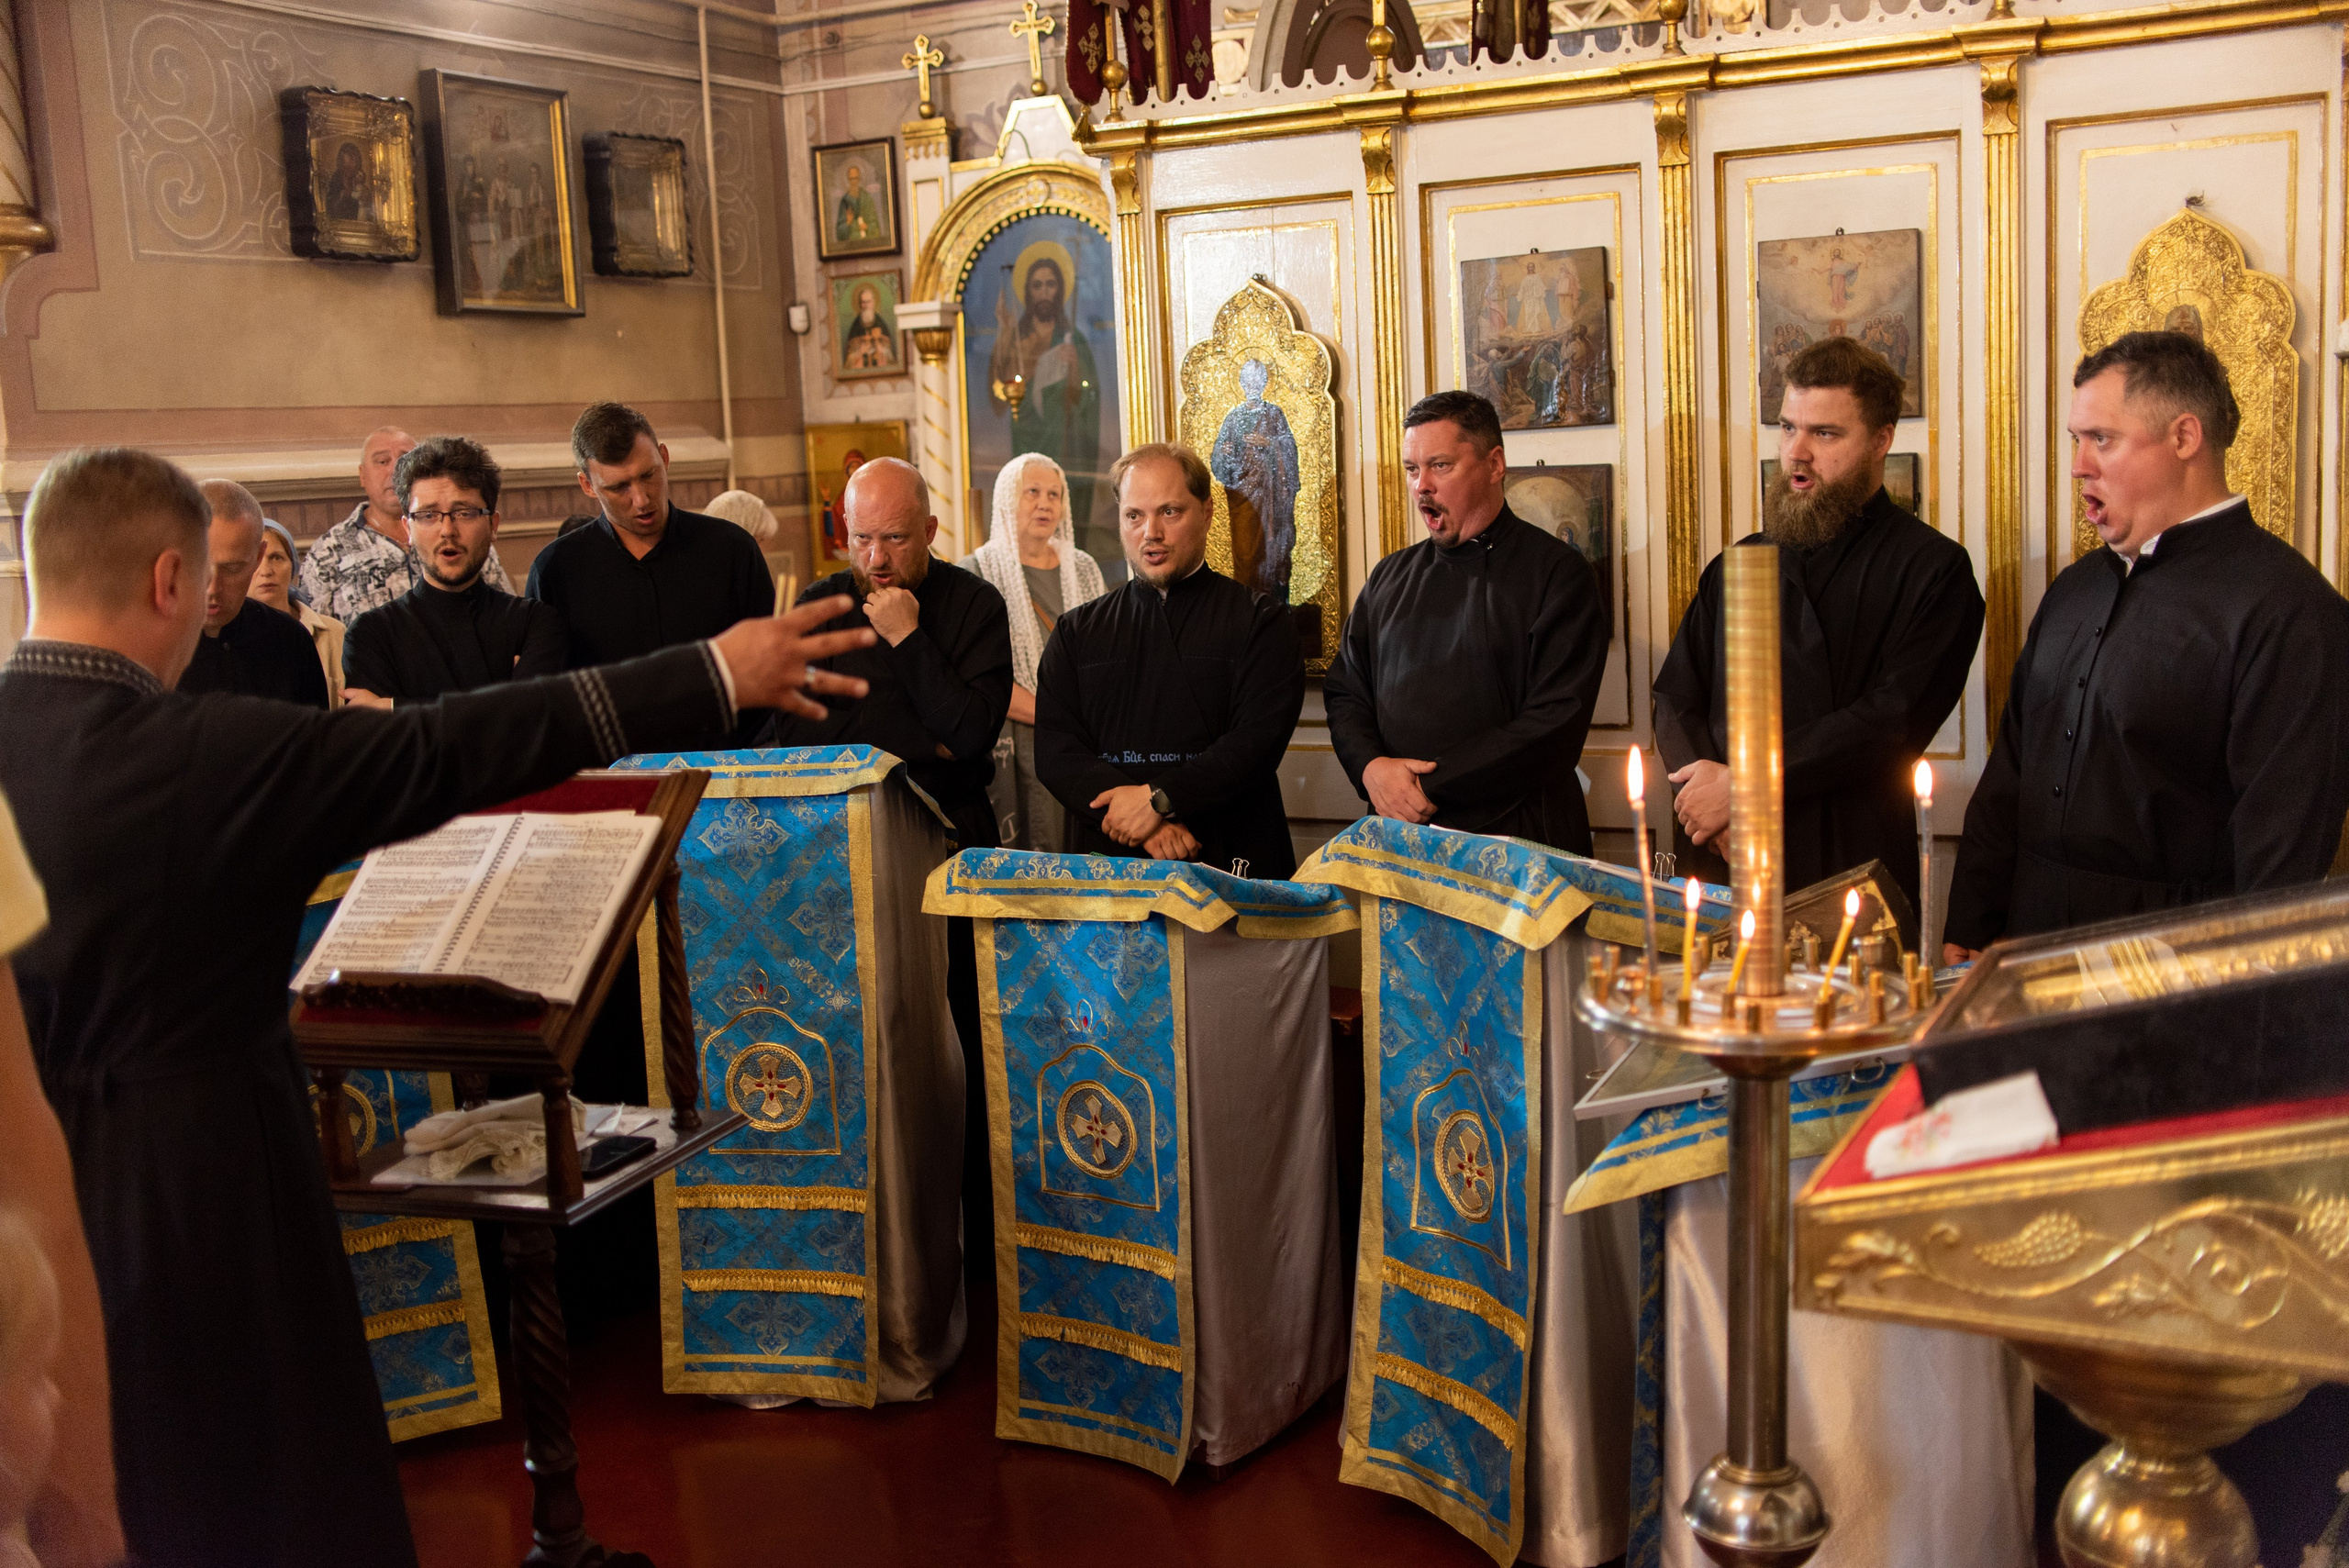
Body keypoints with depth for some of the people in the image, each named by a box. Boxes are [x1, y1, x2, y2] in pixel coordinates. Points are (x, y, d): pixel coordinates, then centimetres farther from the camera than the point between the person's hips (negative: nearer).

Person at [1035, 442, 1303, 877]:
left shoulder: (1261, 622, 8)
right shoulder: (1077, 632, 17)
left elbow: (1259, 741, -5)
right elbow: (1055, 752, 6)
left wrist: (1158, 798, -14)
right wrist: (1143, 829, -10)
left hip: (1228, 861, -2)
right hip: (1106, 865, 2)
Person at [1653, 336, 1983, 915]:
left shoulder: (1934, 569, 0)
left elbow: (1892, 720, -11)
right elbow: (1677, 701, 12)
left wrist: (1741, 786, -13)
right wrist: (1713, 812, -7)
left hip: (1853, 874, -3)